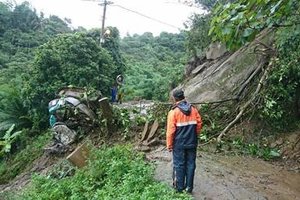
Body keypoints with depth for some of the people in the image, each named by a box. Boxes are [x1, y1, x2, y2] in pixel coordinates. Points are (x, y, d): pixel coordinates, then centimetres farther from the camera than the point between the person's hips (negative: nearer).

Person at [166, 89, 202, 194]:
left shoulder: (173, 112, -13)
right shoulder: (193, 109, -1)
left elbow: (171, 130, -13)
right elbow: (199, 124, 4)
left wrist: (169, 145, -4)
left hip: (179, 144, -3)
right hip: (192, 143, 4)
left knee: (179, 165, 9)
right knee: (190, 164, 12)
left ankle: (180, 187, 20)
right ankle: (189, 187, 22)